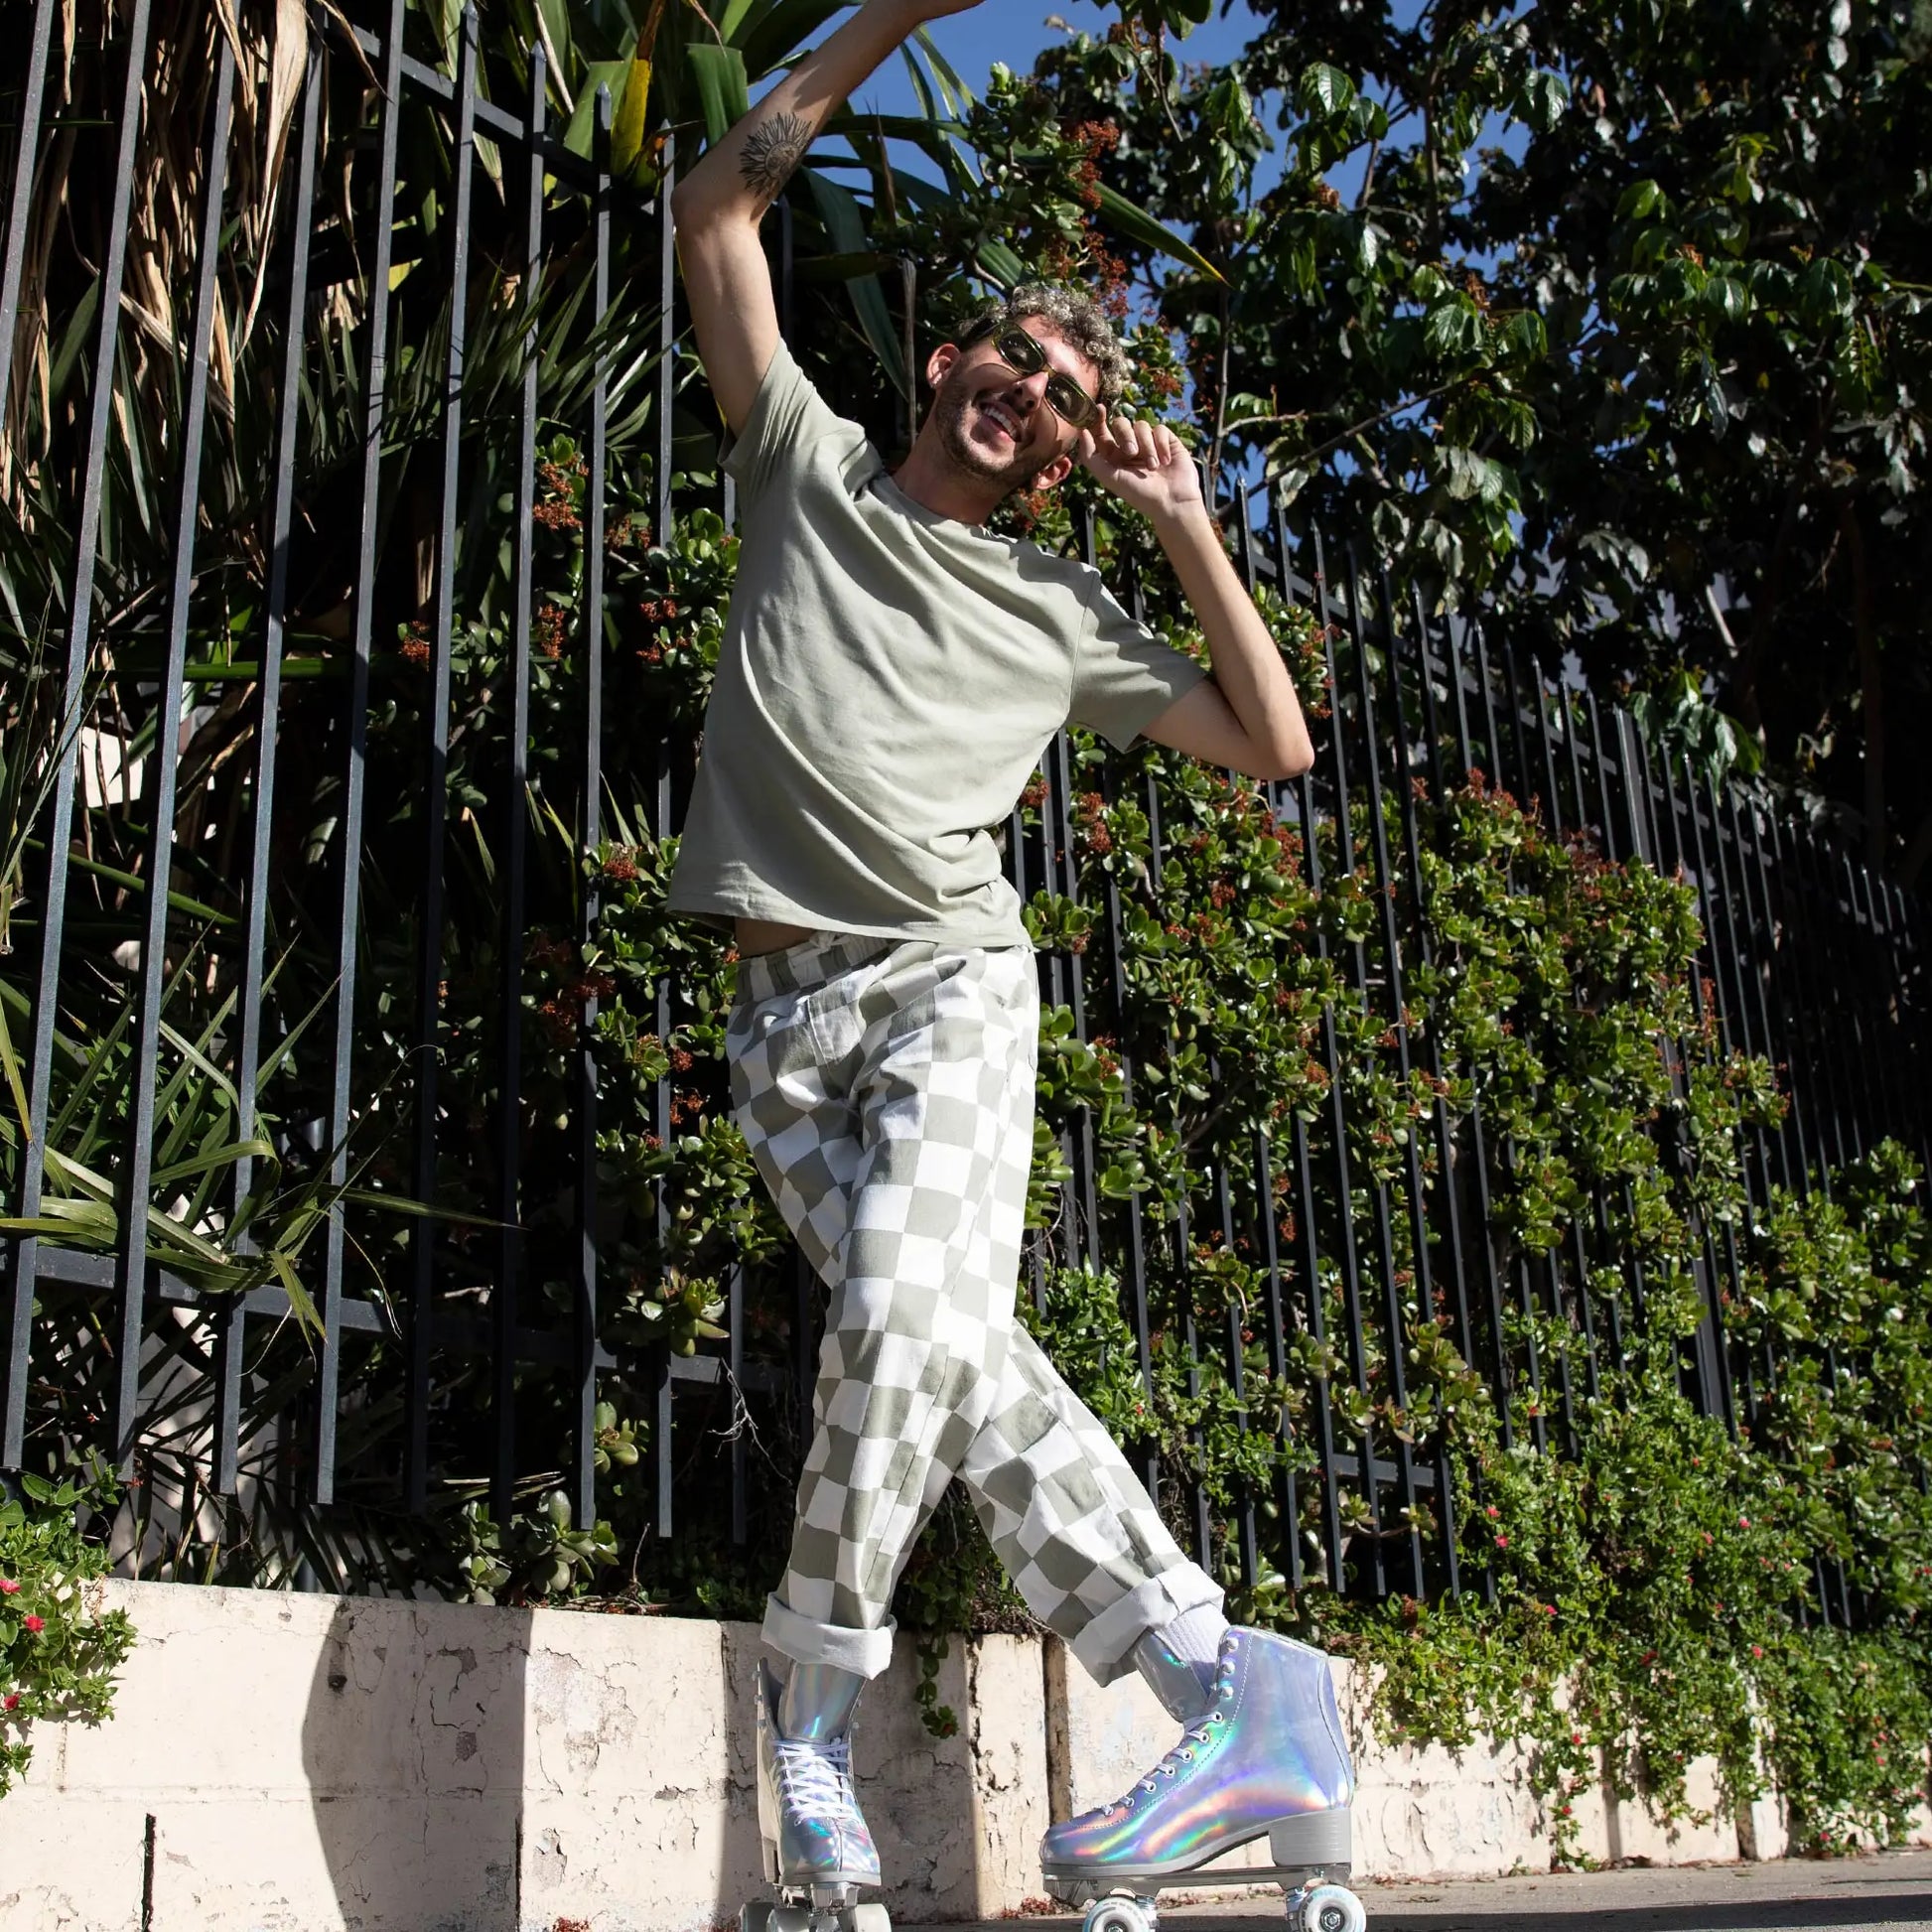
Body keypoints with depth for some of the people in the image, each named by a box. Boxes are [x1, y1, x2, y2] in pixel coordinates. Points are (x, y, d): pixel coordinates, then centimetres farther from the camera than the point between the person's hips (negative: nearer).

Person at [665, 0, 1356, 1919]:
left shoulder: (1063, 615, 16)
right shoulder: (810, 463, 16)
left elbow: (1274, 742, 16)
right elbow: (718, 204, 14)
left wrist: (1186, 524, 12)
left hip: (948, 980, -1)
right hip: (784, 1005, 1)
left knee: (910, 1314, -26)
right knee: (964, 1361, -13)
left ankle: (809, 1694, -6)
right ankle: (1228, 1682, -10)